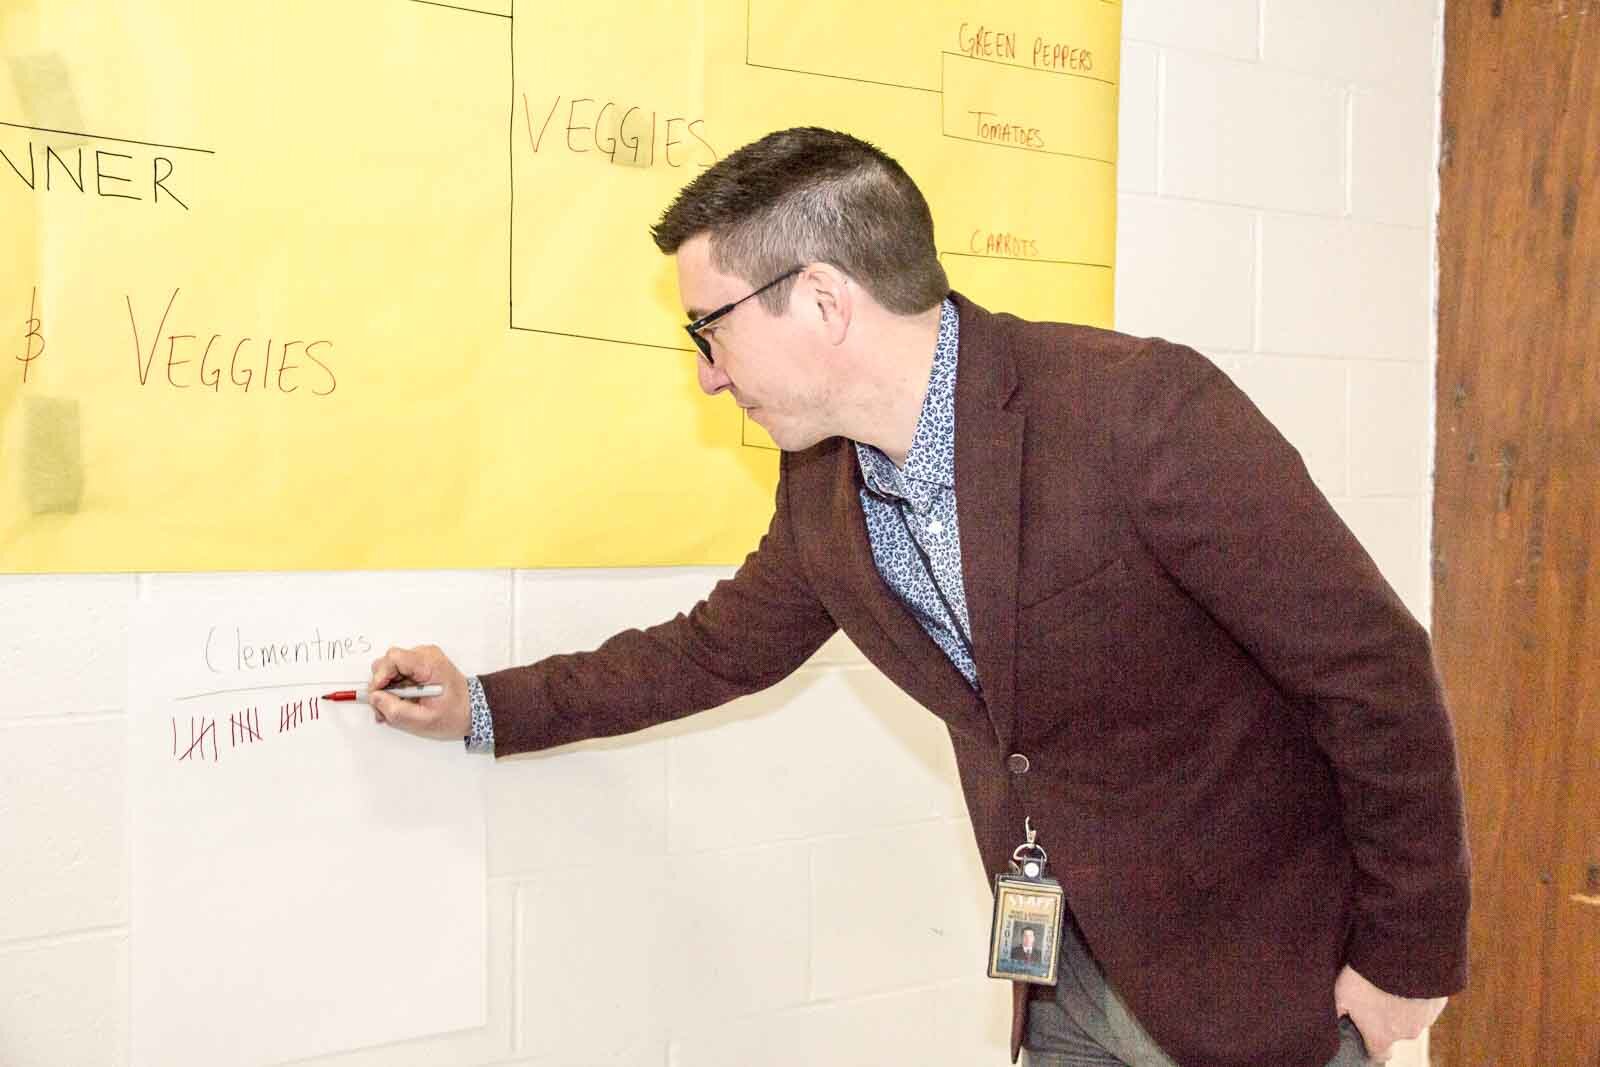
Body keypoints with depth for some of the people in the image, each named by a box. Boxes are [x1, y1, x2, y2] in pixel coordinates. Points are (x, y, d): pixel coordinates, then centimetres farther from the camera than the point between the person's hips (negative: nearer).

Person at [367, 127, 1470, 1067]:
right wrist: (488, 708, 16)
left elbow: (1373, 667, -20)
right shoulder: (822, 487, -3)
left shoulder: (1144, 408, -26)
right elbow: (722, 647, 15)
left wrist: (1410, 956, -11)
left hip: (1257, 974, -5)